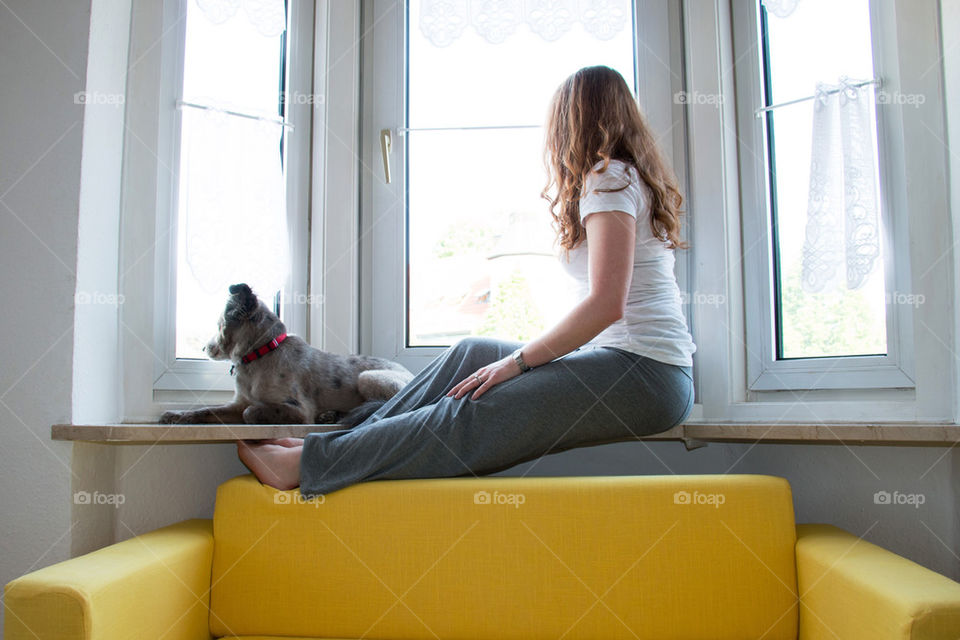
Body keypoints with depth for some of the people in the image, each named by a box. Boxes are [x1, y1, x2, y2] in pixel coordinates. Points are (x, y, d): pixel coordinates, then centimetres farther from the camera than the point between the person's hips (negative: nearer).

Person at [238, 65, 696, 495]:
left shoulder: (608, 179, -8)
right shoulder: (633, 177, 22)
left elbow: (606, 303, -20)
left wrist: (519, 360, -15)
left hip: (641, 372, -9)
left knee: (472, 415, -18)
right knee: (470, 354, 4)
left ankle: (305, 464, -15)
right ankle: (345, 444, 5)